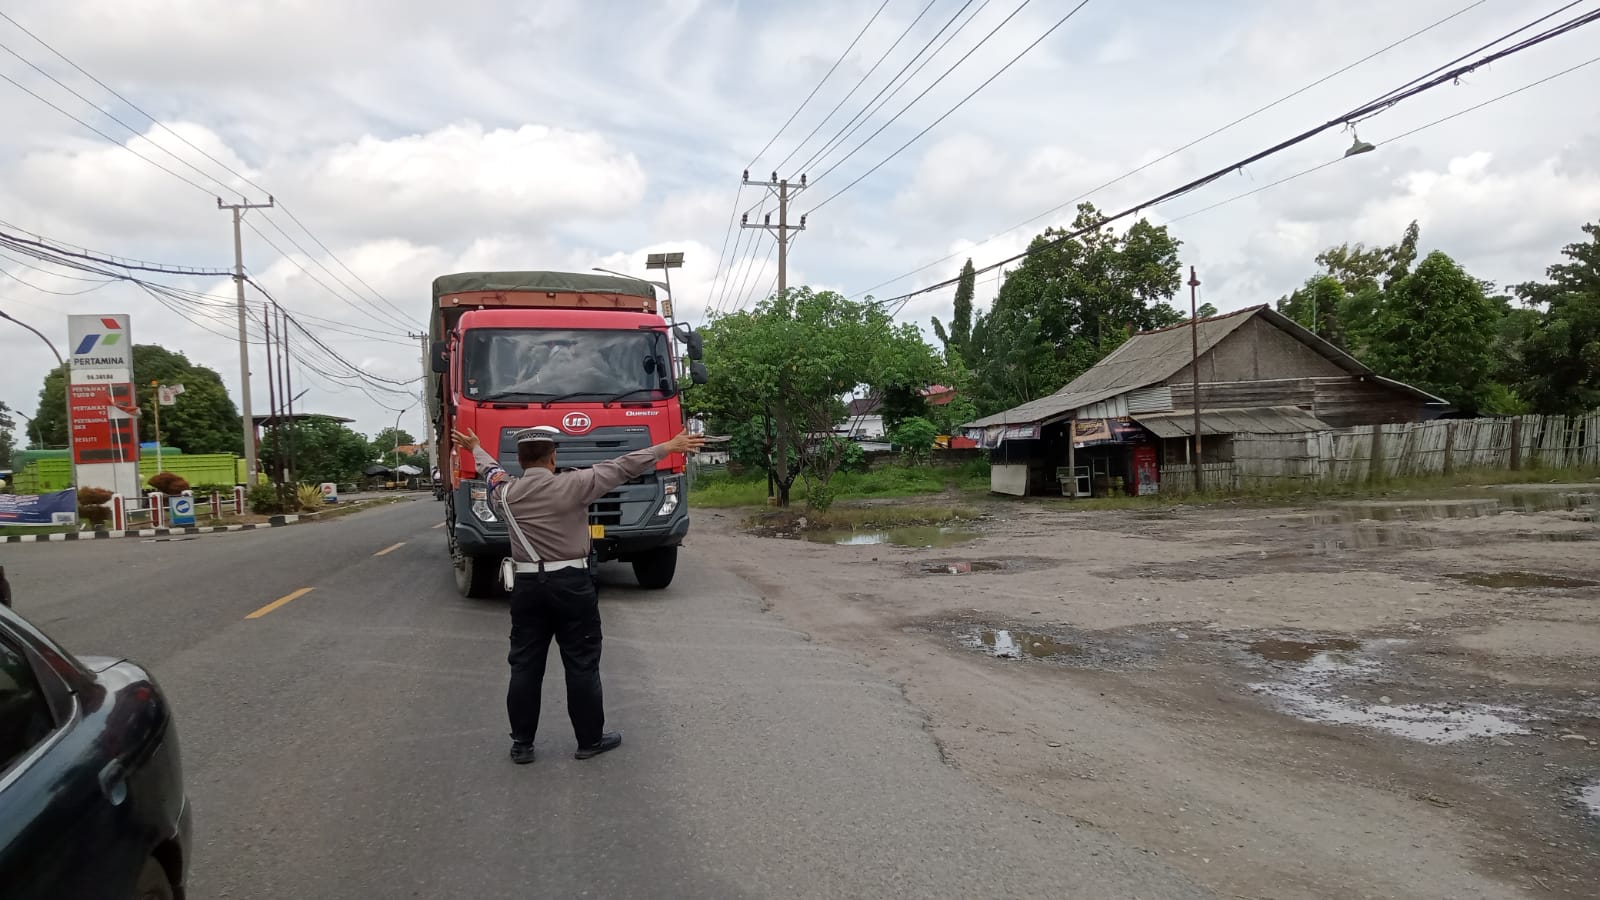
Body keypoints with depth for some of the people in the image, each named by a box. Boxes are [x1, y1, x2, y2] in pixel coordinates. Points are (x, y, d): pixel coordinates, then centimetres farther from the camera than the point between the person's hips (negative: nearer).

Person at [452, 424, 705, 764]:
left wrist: (475, 448, 45)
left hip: (526, 586, 4)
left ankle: (521, 743, 16)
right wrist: (669, 447, -3)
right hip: (571, 584, -4)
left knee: (525, 665, 10)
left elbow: (490, 469, 24)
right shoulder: (572, 485, -12)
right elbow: (621, 468, -9)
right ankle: (590, 739, 15)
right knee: (582, 664, 6)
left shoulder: (505, 492, 1)